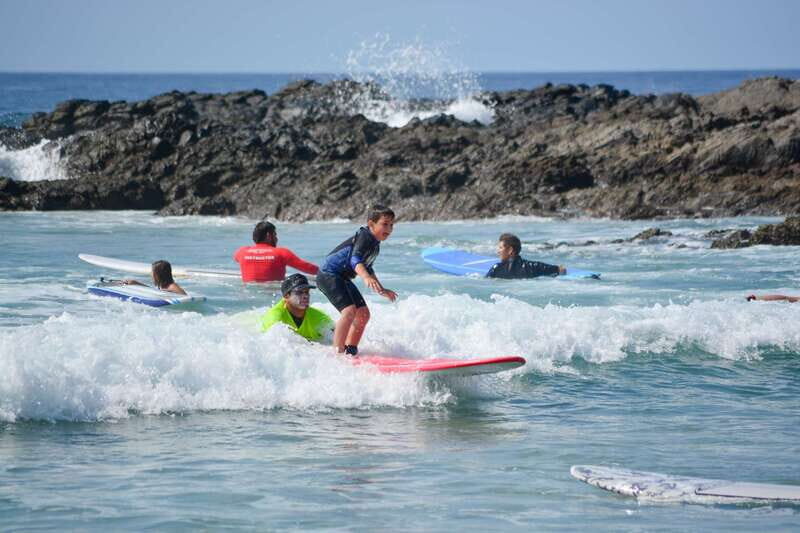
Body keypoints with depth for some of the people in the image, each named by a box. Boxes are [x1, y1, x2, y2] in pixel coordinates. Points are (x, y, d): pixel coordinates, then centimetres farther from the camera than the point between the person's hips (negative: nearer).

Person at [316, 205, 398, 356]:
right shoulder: (364, 236, -18)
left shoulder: (375, 245, 12)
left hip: (342, 279, 10)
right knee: (349, 310, -25)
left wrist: (381, 290, 35)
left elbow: (367, 268, 29)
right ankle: (337, 353, -27)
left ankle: (350, 351, 17)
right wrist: (366, 277, -54)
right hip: (329, 275, -10)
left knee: (363, 314, 8)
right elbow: (355, 259, -36)